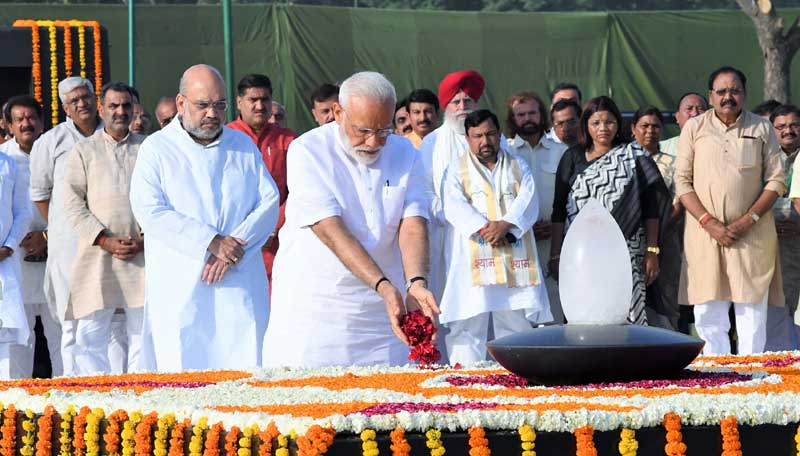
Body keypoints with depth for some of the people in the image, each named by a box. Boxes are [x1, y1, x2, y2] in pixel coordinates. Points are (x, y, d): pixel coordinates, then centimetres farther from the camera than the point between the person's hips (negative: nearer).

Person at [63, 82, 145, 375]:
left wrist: (146, 239, -6)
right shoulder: (84, 151, 9)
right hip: (97, 254, -1)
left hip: (144, 252, 1)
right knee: (92, 332, -6)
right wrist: (106, 241, -9)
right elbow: (74, 204, 2)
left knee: (143, 331, 0)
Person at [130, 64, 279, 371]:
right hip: (180, 290, -3)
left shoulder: (244, 146, 16)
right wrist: (211, 243, -13)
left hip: (239, 286, 3)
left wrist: (236, 246, -10)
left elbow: (269, 202, 8)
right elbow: (149, 211, -8)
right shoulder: (157, 149, 5)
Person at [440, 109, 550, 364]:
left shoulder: (518, 165, 18)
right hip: (474, 261, -2)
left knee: (516, 322, 1)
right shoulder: (457, 170, 11)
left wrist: (505, 225, -15)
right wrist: (485, 227, -18)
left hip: (515, 260, 2)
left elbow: (528, 200, 2)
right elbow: (455, 207, -4)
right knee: (469, 325, -8)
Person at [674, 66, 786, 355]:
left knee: (752, 309, -2)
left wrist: (748, 220, -8)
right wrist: (709, 223, -9)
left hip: (751, 234, 0)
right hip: (704, 234, 0)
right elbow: (682, 181, 3)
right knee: (708, 313, -2)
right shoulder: (694, 128, 8)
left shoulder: (761, 129, 8)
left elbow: (776, 180, 4)